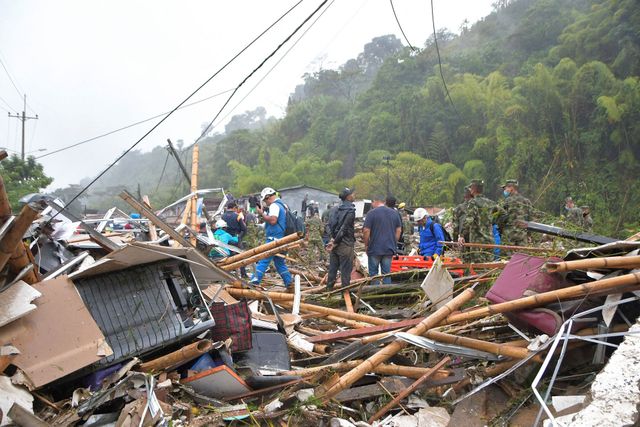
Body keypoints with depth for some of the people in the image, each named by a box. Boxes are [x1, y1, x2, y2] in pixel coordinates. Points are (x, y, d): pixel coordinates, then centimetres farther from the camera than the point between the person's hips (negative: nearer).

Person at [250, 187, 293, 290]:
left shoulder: (274, 205, -10)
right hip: (281, 239, 10)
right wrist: (264, 214, 14)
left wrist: (262, 214, -13)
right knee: (280, 263, 15)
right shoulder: (282, 205, 21)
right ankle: (289, 285, 17)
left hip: (273, 239, -10)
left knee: (263, 261, -13)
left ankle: (254, 282, -20)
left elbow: (273, 220, -23)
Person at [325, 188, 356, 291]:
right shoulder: (350, 210, -13)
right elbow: (344, 228, -17)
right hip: (345, 244, -8)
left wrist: (333, 238, 4)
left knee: (333, 267, 14)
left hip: (336, 242, 8)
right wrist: (335, 242, -12)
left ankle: (329, 288, 20)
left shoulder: (339, 209, 11)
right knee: (346, 269, 0)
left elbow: (331, 223, 7)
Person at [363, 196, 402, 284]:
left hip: (375, 249, -4)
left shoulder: (371, 213, -8)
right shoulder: (394, 213, 8)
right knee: (386, 273, 10)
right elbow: (398, 230, 10)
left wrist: (366, 245, 0)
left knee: (373, 273, 6)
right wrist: (394, 243, 16)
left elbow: (366, 231, -12)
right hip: (389, 249, 4)